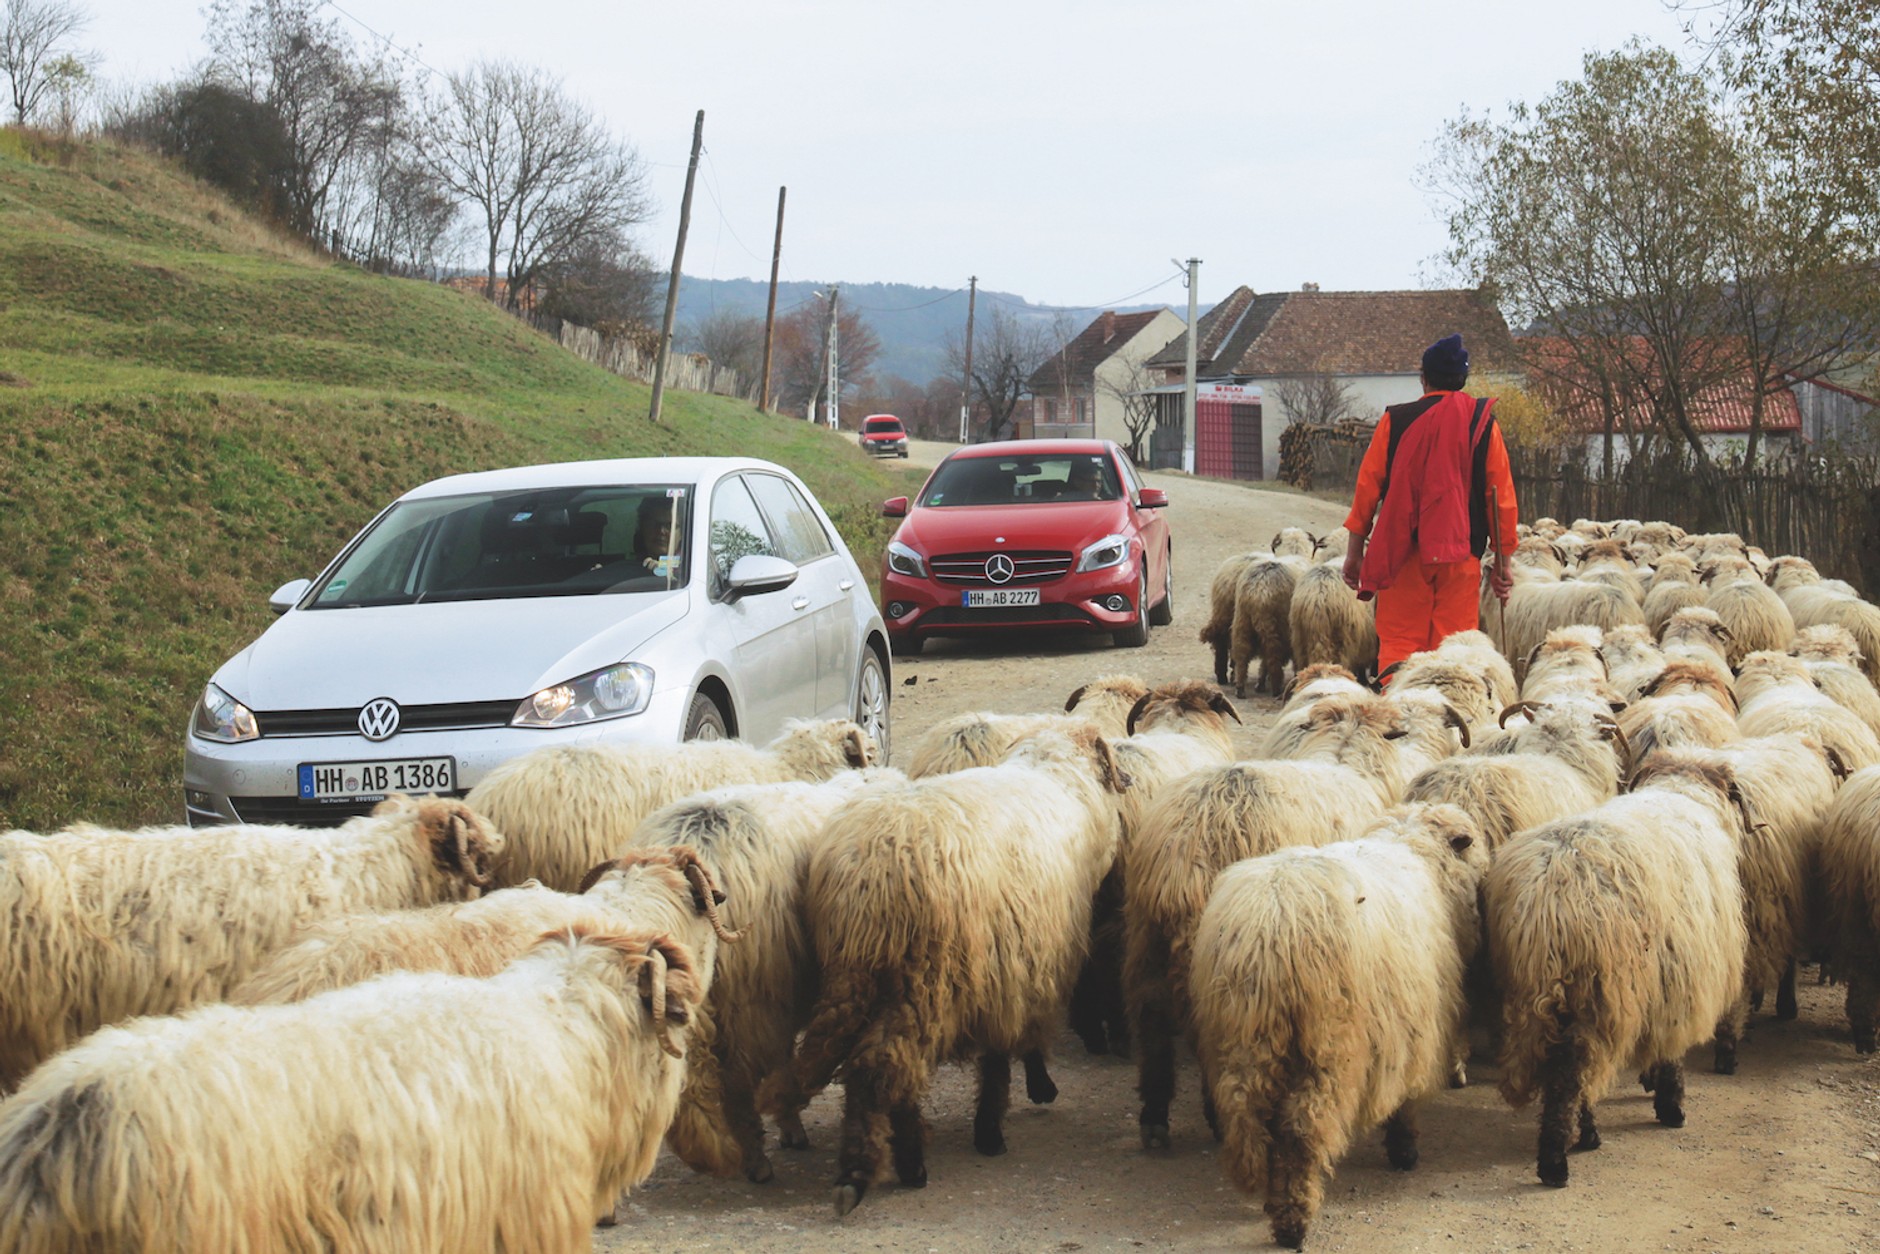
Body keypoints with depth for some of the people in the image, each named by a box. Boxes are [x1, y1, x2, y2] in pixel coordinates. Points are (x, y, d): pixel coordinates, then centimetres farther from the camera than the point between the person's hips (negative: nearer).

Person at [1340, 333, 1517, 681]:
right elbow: (1502, 496, 5)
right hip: (1460, 555, 0)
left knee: (1398, 643, 3)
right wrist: (1502, 561, 12)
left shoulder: (1395, 420, 2)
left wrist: (1355, 550, 9)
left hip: (1403, 550, 0)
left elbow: (1368, 486, 2)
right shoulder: (1483, 423, 4)